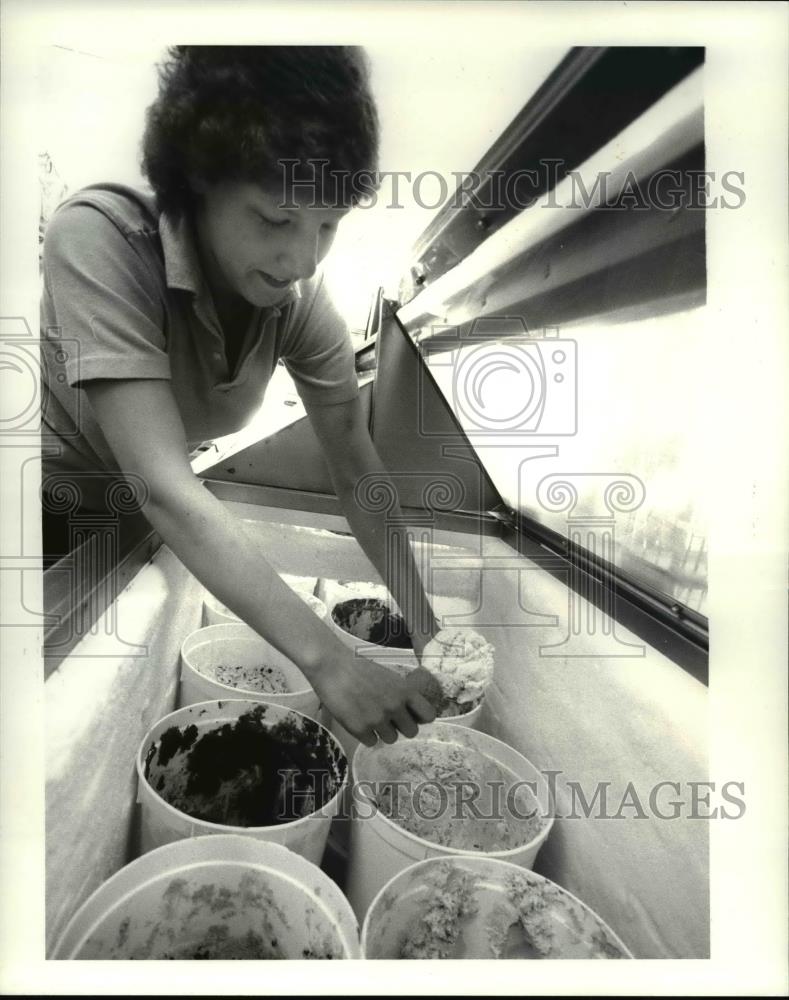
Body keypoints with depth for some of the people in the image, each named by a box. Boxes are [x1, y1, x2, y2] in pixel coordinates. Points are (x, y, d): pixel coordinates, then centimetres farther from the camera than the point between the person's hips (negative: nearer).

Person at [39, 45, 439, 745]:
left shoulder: (301, 291, -20)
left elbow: (357, 471, -19)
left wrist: (428, 633, -27)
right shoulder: (99, 238, -33)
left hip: (136, 518, 4)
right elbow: (165, 489, -40)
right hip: (58, 512, -3)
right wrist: (326, 660, -44)